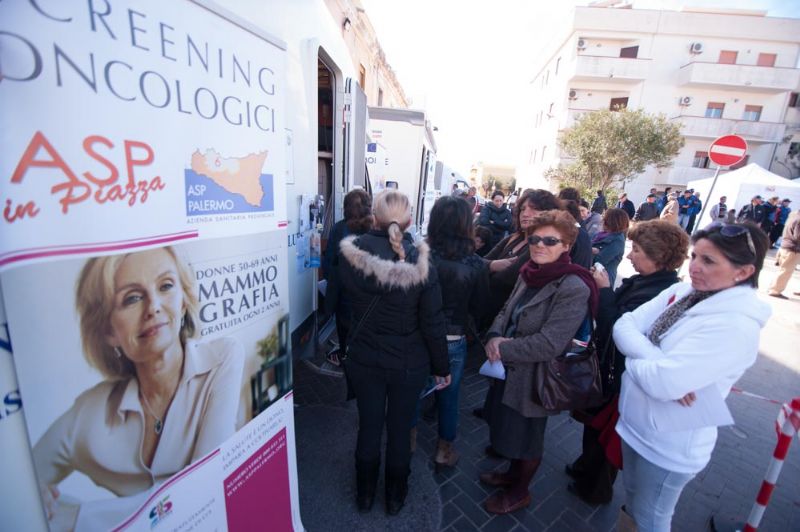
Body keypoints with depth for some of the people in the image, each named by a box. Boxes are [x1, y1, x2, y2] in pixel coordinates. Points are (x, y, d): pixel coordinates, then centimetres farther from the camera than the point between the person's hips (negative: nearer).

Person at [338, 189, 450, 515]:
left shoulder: (350, 254, -16)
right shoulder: (421, 264, -20)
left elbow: (342, 300, 1)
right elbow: (433, 324, -14)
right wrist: (441, 367, 0)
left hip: (363, 359, 2)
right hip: (409, 364, -1)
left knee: (368, 427, 22)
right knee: (400, 430, 20)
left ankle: (365, 493, 46)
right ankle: (395, 496, 45)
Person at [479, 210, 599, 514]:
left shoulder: (574, 289, -24)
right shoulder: (529, 274, -1)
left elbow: (549, 344, -29)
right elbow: (506, 311, 6)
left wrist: (502, 349, -20)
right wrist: (495, 337, -14)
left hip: (533, 379, -7)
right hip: (509, 370, 7)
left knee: (526, 437, 18)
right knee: (509, 429, 26)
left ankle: (520, 492, 45)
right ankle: (512, 473, 54)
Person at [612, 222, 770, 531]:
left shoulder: (737, 325, -26)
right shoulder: (682, 291, -5)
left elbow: (664, 381, -33)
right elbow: (624, 325, -9)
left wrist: (635, 355, -15)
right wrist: (656, 359, -24)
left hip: (669, 446, -6)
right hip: (634, 424, 6)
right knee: (632, 498, 30)